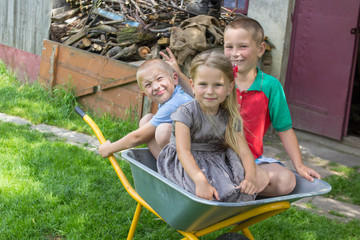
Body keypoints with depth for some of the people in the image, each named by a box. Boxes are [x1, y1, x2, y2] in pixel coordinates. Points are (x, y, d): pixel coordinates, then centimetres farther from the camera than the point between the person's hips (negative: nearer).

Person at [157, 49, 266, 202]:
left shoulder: (229, 117, 1)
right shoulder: (186, 113, -14)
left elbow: (243, 149, -5)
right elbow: (183, 151, -25)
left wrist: (250, 177, -27)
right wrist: (200, 180, -42)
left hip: (215, 162, 5)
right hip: (186, 164, -5)